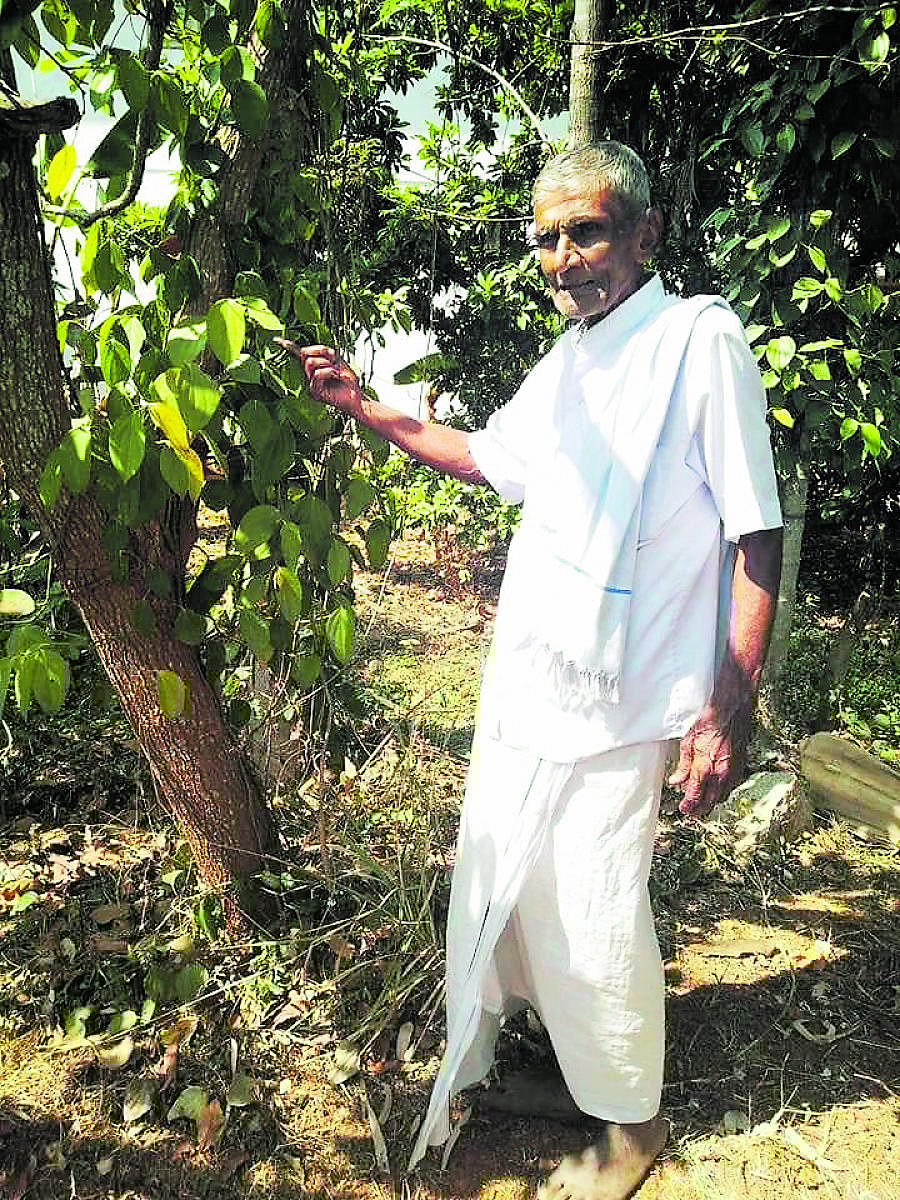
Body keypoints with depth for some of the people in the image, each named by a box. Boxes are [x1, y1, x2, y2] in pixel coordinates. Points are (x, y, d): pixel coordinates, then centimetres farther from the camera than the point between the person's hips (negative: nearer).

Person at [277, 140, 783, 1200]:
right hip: (523, 684, 8)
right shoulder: (563, 365, 11)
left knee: (593, 920, 5)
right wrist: (359, 406, 19)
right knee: (508, 888, 20)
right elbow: (482, 456, 26)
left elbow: (756, 534, -14)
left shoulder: (700, 339, -12)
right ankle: (557, 1066, 48)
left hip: (614, 703, -7)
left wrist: (729, 712, -17)